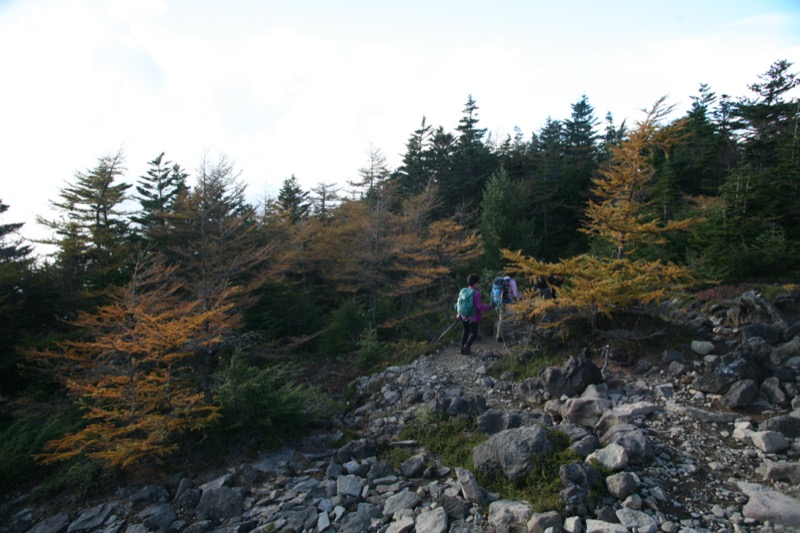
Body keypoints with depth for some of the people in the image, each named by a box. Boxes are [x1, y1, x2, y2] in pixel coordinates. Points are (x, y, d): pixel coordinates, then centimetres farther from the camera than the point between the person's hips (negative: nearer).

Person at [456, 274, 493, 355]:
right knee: (473, 333, 10)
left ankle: (462, 349, 19)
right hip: (473, 317, -6)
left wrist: (459, 314, 19)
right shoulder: (476, 293, -21)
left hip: (464, 315, 6)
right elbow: (479, 306, -22)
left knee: (465, 331, 21)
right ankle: (467, 345, -14)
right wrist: (489, 307, -8)